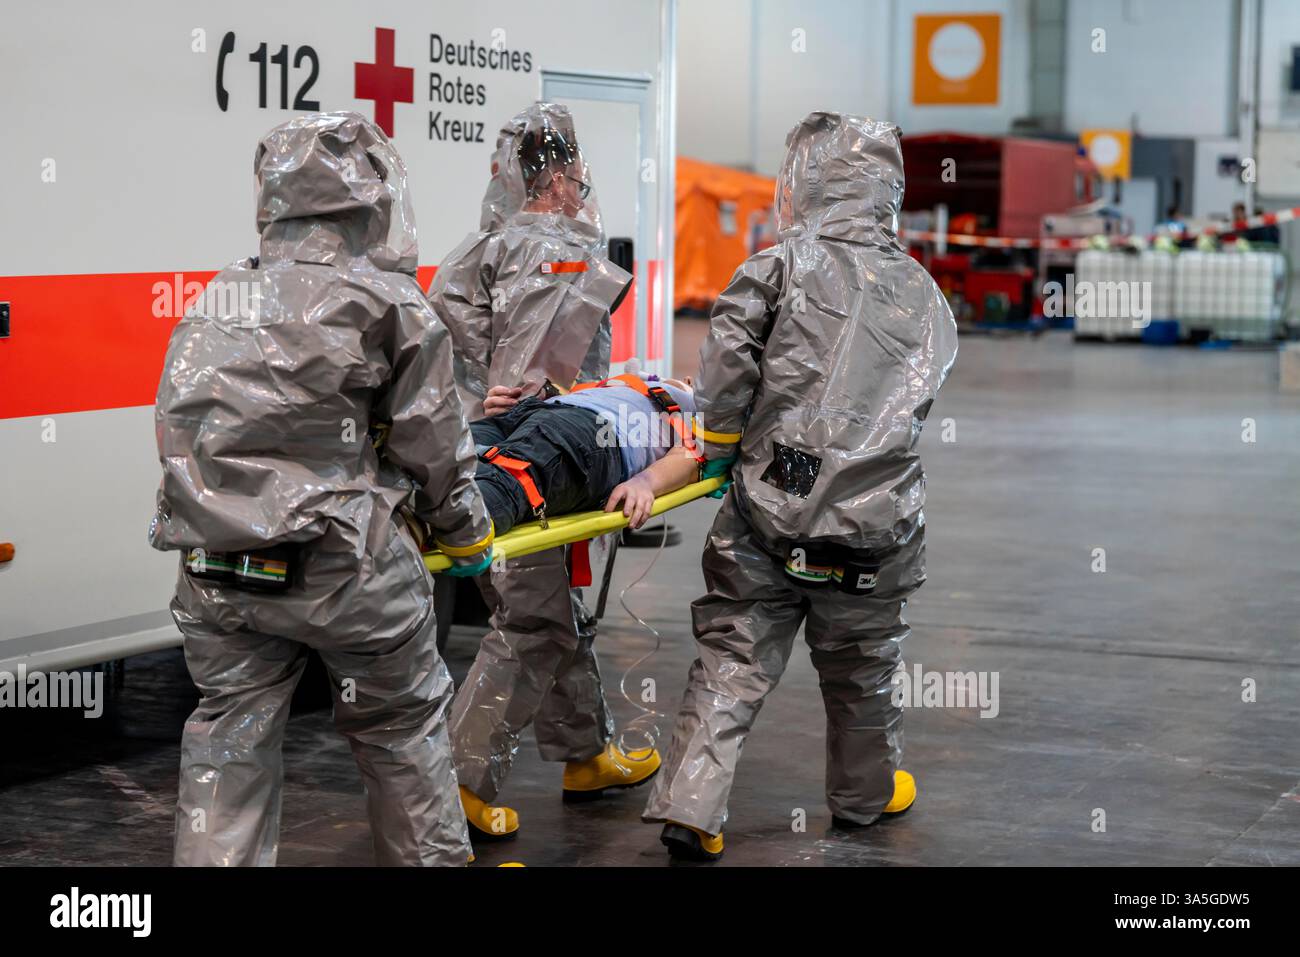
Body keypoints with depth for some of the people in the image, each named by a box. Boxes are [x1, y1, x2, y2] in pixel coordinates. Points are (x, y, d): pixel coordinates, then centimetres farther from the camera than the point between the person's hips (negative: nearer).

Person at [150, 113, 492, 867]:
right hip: (340, 565, -4)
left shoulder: (219, 299, 10)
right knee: (402, 721, 15)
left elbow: (187, 425, 12)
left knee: (230, 740, 13)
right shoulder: (389, 304, -6)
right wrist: (470, 532, 15)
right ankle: (432, 856, 27)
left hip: (215, 569, 5)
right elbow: (432, 443, -1)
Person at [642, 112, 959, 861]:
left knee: (732, 665, 5)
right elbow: (919, 399, 16)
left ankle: (691, 810, -2)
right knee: (861, 671, 19)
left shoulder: (785, 263, -2)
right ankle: (866, 794, 38)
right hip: (873, 522, 2)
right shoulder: (927, 298, 12)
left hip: (768, 511, -2)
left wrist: (722, 439, 3)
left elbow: (728, 354, -13)